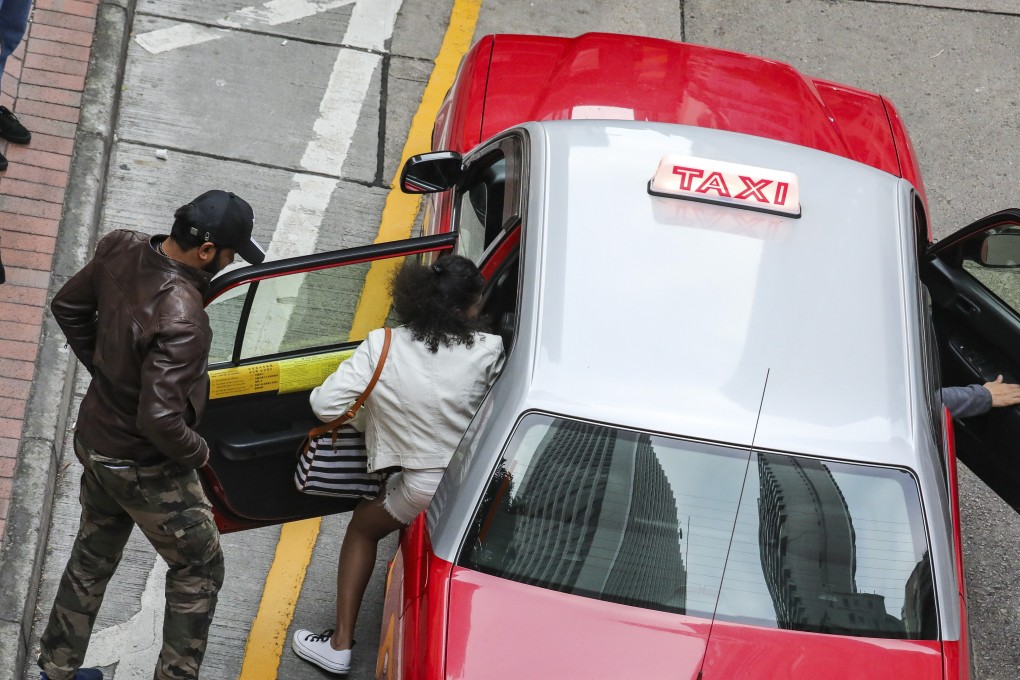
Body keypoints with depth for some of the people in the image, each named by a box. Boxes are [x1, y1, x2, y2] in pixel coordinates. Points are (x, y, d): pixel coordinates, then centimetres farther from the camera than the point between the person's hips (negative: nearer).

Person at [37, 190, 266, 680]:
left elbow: (69, 307, 6)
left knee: (93, 557, 28)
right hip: (144, 467, -8)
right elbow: (159, 419, -36)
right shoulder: (179, 319, -37)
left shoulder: (121, 250, -12)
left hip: (94, 440, 8)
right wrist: (197, 455, -16)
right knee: (199, 570, 14)